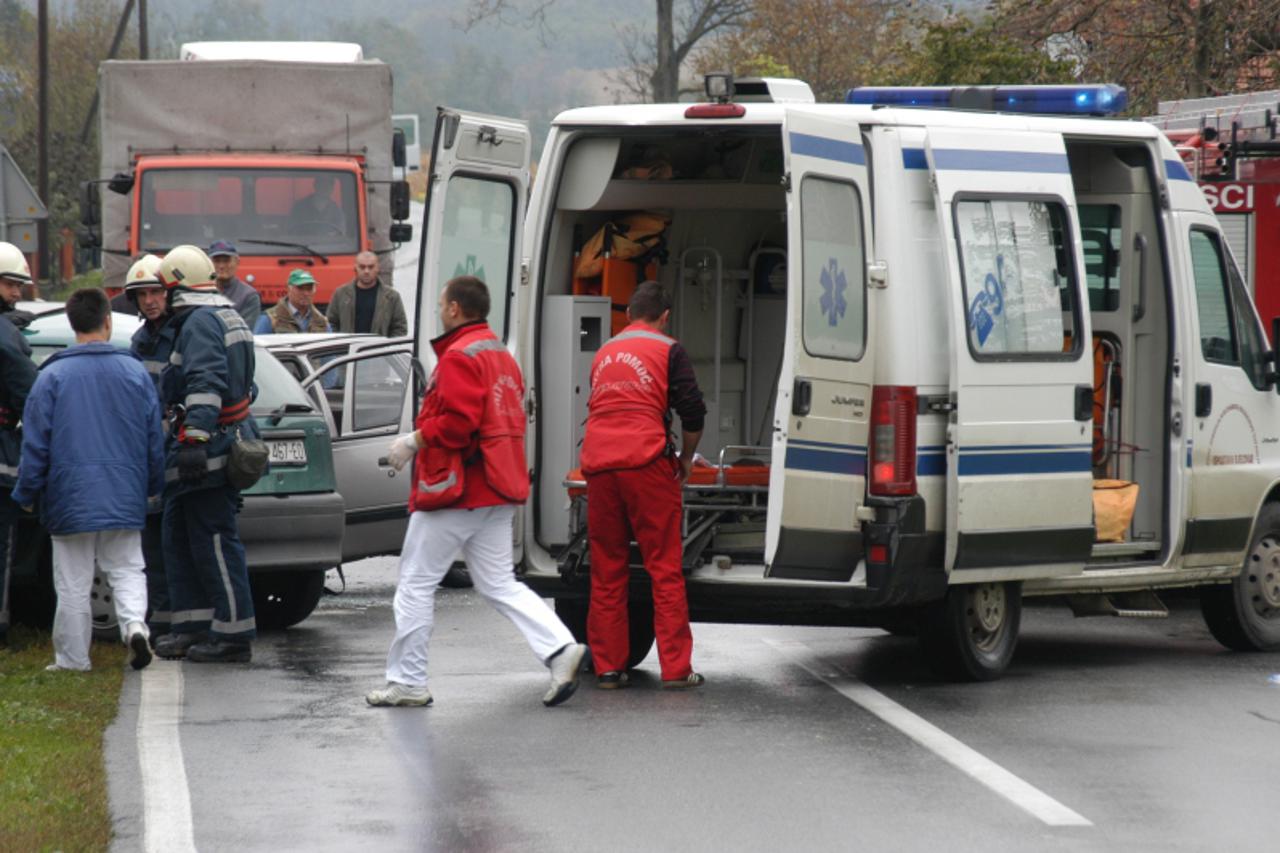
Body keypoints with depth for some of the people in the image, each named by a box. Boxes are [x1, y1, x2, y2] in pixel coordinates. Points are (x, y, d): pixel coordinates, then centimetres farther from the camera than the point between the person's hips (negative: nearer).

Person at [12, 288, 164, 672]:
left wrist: (26, 493, 5)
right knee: (126, 570, 12)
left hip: (71, 496, -2)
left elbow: (36, 443, -4)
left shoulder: (53, 376, -6)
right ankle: (134, 622, -15)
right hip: (124, 497, 2)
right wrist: (152, 486, 22)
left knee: (73, 583, 5)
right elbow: (155, 440, 9)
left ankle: (73, 659, 9)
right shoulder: (135, 372, 3)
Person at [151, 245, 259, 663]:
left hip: (208, 450, -11)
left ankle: (234, 635, -6)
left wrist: (194, 439, -31)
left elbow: (206, 384, -26)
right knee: (180, 538, 15)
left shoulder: (201, 322, -14)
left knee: (213, 542, -8)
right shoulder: (227, 317, 19)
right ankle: (192, 627, 18)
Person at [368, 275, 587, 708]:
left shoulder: (459, 356, -14)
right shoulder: (501, 355, 17)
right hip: (498, 492, 9)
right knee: (500, 584, 10)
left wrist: (414, 441, -11)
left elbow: (457, 421, -24)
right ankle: (561, 649, -8)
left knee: (415, 584, 1)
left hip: (456, 491, -9)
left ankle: (407, 682, 4)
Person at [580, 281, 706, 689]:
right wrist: (686, 458, 15)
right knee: (665, 567, -2)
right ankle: (675, 667, -5)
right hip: (645, 461, -5)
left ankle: (608, 666, 7)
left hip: (598, 464, 5)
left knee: (606, 572, 9)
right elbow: (693, 411, -2)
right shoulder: (667, 351, 5)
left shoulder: (604, 353, 22)